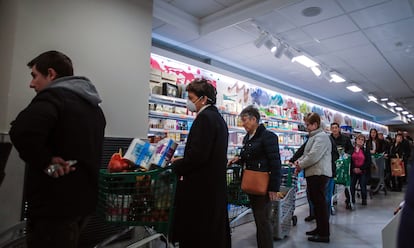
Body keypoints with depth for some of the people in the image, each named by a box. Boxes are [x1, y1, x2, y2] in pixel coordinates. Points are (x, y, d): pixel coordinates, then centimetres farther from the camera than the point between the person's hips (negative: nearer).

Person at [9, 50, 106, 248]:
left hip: (55, 204, -8)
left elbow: (22, 131, -33)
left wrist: (45, 161, -20)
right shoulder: (92, 105, 13)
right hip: (83, 199, 9)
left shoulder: (53, 96, -14)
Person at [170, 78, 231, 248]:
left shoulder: (204, 118, -16)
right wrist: (183, 161, 12)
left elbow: (198, 154, -25)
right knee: (215, 231, 20)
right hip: (214, 184, 10)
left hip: (201, 187, -10)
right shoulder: (217, 117, 14)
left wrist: (177, 165, -8)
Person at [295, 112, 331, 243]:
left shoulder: (321, 137, -14)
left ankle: (324, 234, 7)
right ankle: (319, 228, 29)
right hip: (313, 173, 10)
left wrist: (301, 165, -11)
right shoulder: (314, 136, 18)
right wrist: (299, 160, 7)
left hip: (319, 174, -10)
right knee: (315, 201, 17)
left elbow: (314, 156, -23)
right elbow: (307, 153, 25)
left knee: (320, 202, -3)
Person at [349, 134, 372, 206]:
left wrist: (361, 169, -10)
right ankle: (352, 200, 11)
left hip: (363, 172, 0)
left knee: (363, 186, -1)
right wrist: (353, 168, -11)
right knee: (351, 186, -2)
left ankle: (364, 200, 15)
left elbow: (368, 162, 0)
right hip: (353, 171, 0)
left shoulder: (366, 150, 4)